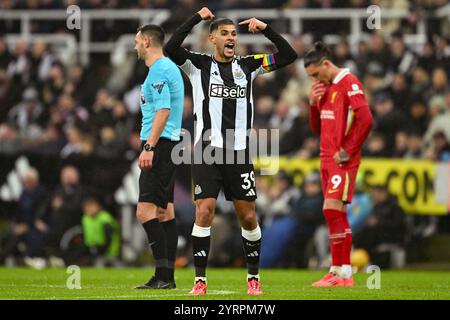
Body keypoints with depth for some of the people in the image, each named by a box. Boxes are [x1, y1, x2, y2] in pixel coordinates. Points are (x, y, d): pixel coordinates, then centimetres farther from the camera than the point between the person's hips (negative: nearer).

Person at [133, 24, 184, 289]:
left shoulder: (159, 71, -12)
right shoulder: (169, 67, 19)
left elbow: (163, 112, -21)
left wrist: (149, 147, -25)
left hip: (159, 145, -11)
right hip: (169, 144, 11)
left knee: (146, 212, -13)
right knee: (165, 210, 10)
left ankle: (163, 274, -18)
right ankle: (167, 277, 10)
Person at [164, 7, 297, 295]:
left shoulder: (248, 65, 9)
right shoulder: (199, 65, 2)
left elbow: (288, 56, 8)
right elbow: (171, 49, -16)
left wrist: (266, 29, -1)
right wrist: (196, 19, -15)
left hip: (239, 153, 3)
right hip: (207, 152, -3)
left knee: (248, 216, 5)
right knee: (204, 212, -12)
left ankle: (254, 277, 19)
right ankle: (200, 280, -6)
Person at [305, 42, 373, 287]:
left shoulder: (349, 83, -10)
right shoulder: (325, 87, 17)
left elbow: (366, 120, -19)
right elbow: (317, 128, 22)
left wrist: (347, 151, -17)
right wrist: (313, 103, 5)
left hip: (342, 161, -9)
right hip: (327, 159, 9)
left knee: (332, 209, -14)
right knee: (336, 215, 8)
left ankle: (342, 273, -13)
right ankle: (340, 271, 9)